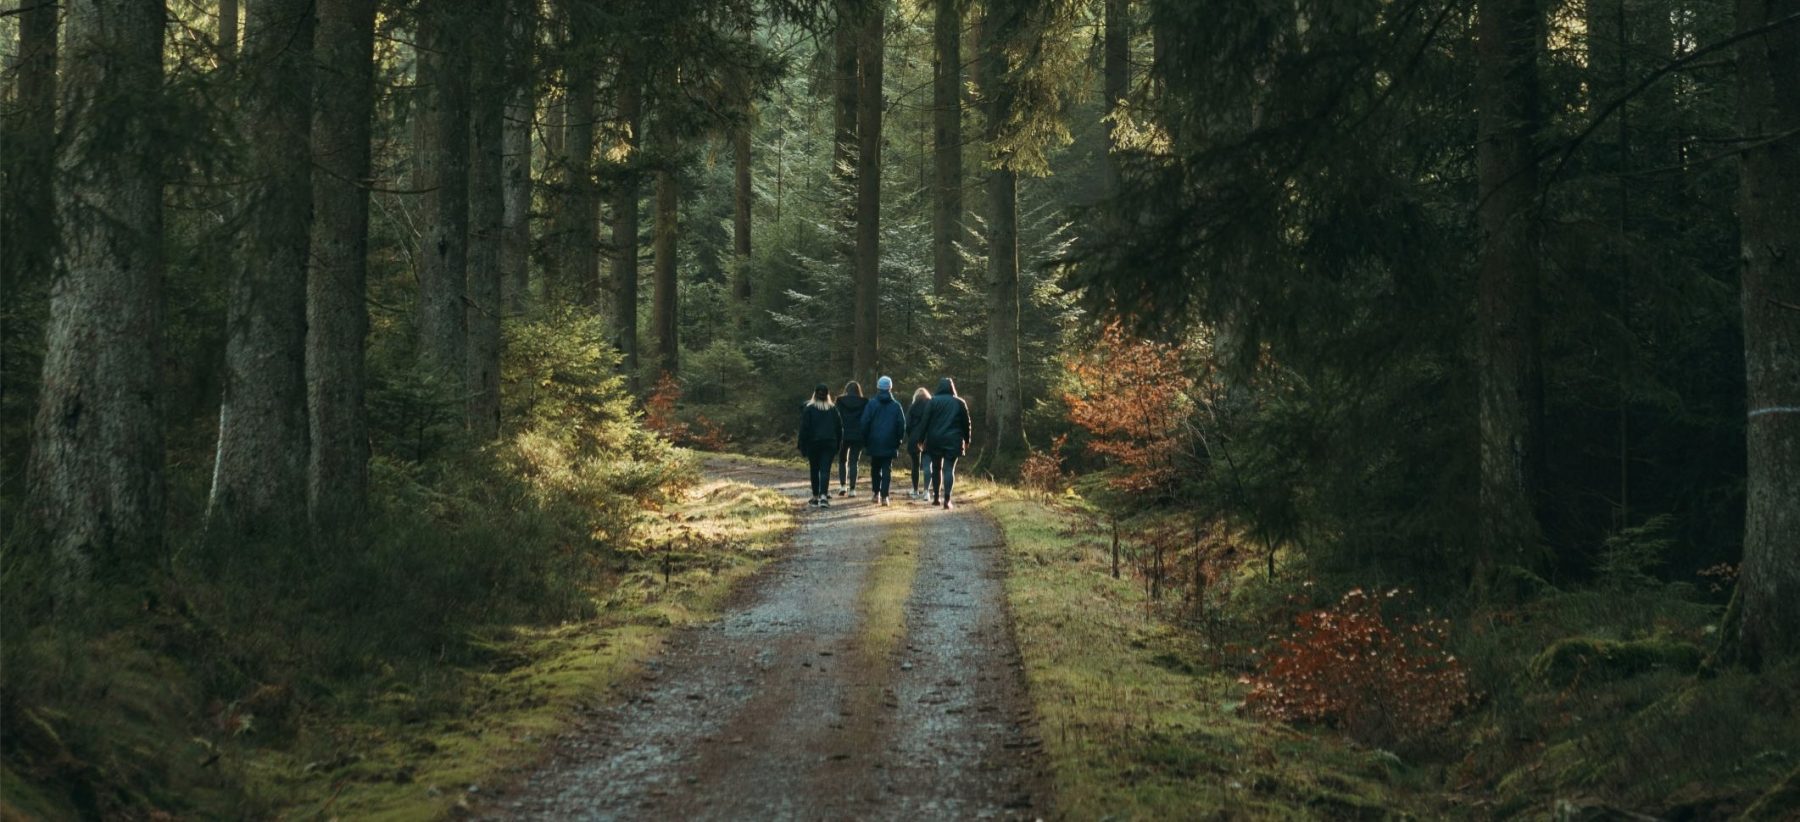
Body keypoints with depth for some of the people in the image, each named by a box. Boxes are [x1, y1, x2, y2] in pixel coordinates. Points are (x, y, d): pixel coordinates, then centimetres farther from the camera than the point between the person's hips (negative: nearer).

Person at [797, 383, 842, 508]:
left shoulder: (808, 409, -5)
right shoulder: (833, 409, 3)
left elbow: (804, 429, -6)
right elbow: (839, 427, 7)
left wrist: (803, 447, -1)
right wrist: (837, 444, 14)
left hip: (813, 443, -1)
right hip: (829, 444, 1)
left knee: (814, 470, 10)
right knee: (825, 470, -2)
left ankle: (816, 497, 13)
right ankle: (824, 495, -18)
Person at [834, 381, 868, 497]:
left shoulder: (840, 402, -1)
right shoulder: (864, 403, 0)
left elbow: (836, 418, -2)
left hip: (843, 435, 0)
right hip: (858, 436, 0)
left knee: (842, 460, 16)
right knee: (854, 462, 5)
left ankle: (842, 485, 5)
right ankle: (852, 489, 0)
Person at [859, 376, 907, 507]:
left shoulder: (871, 404, -2)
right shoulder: (896, 406, 1)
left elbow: (864, 424, -4)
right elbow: (902, 425, 0)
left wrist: (865, 441, 5)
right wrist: (899, 441, 10)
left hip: (874, 444, 0)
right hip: (889, 445, 0)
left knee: (875, 469, 15)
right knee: (887, 470, 1)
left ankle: (876, 493, 13)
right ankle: (884, 496, -8)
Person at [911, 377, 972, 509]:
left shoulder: (933, 401, -2)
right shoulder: (959, 403, 3)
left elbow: (925, 422, -4)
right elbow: (966, 423, 8)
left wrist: (921, 439, 2)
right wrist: (966, 440, 19)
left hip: (935, 440, 0)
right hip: (953, 441, 0)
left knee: (936, 468, 14)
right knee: (949, 469, -2)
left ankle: (936, 497, 17)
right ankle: (947, 499, -13)